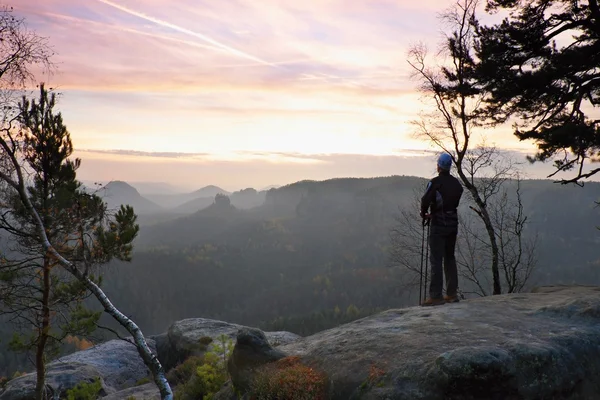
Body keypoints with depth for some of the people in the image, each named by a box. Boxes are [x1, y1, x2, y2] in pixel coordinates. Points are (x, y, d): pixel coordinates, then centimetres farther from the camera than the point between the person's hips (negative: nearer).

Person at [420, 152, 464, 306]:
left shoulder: (435, 183, -13)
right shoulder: (457, 183, 8)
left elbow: (425, 200, -19)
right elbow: (455, 202, 11)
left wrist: (423, 214, 3)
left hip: (438, 225, -7)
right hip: (453, 224, 7)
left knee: (436, 259, -4)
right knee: (450, 258, 15)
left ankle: (436, 296, -6)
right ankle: (452, 293, 18)